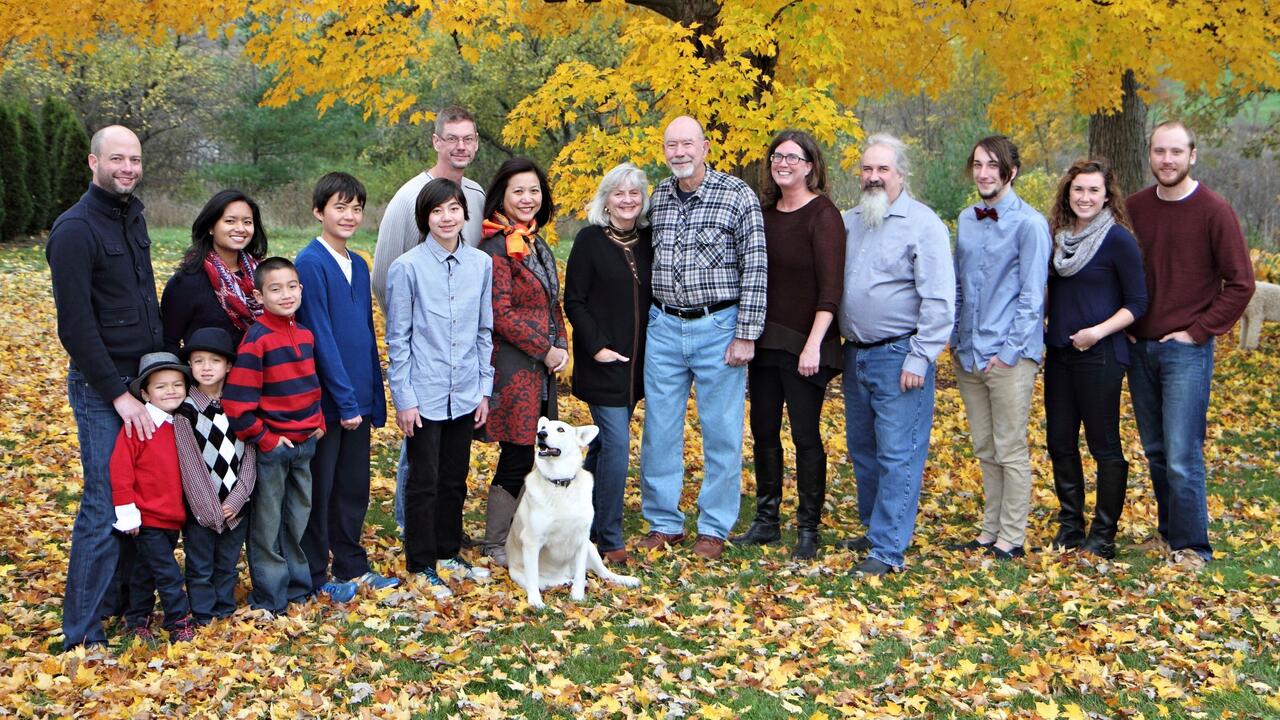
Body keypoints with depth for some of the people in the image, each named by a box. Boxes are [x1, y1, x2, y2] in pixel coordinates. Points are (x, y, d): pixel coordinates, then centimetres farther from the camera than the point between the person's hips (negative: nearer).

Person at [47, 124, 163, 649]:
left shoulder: (132, 216, 12)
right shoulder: (76, 229, -14)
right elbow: (75, 328, -17)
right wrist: (118, 395, -17)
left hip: (143, 376, 8)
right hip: (102, 386, -8)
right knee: (106, 507, -7)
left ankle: (119, 599, 25)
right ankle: (82, 634, 3)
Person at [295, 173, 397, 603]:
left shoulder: (359, 266, 10)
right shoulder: (310, 264, -12)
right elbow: (320, 337, -16)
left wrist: (376, 399, 11)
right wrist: (345, 400, -17)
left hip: (358, 399, 7)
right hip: (326, 400, -7)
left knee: (355, 487, 15)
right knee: (320, 490, 5)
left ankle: (352, 566, 28)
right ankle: (315, 576, 16)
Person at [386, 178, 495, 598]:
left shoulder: (481, 264, 2)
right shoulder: (407, 267, -9)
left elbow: (485, 331, 9)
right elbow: (398, 339, -6)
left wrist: (485, 389, 7)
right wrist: (403, 399, -8)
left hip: (465, 395, 4)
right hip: (425, 395, -4)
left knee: (455, 480, 15)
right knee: (424, 483, 5)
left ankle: (449, 553, 31)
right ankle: (422, 565, 18)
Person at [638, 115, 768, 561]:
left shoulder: (738, 196, -7)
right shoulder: (658, 197, 8)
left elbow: (755, 269, -9)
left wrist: (746, 336, -12)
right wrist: (648, 321, 14)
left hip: (718, 328, -4)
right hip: (664, 327, 4)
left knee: (721, 433, 4)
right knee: (659, 430, 7)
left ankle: (714, 529, 17)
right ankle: (664, 524, 21)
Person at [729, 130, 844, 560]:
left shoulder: (822, 215, -9)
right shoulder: (765, 213, 11)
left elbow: (830, 287, -15)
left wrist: (814, 344, -21)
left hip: (803, 345, -7)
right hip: (765, 341, 7)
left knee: (805, 435, 0)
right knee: (764, 432, 11)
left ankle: (808, 529, 12)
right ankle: (766, 521, 24)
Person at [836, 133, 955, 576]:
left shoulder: (922, 224, -8)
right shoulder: (848, 222, 12)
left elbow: (939, 299, -12)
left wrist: (920, 358, -16)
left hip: (898, 356, -7)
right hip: (855, 354, 7)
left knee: (898, 455, -4)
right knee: (862, 450, 15)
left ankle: (888, 550, -1)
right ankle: (875, 528, 30)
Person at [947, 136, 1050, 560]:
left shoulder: (1029, 223, -8)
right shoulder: (966, 220, 11)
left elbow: (1032, 295, -10)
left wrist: (1008, 351, -13)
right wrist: (955, 338, 9)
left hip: (1009, 357, -6)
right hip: (967, 354, 6)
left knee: (1011, 450, 2)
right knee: (984, 449, 14)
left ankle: (1012, 537, 11)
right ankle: (991, 529, 24)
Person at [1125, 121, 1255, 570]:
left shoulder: (1214, 211, -6)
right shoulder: (1133, 208, 7)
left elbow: (1240, 283, -6)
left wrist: (1198, 331, -9)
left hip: (1186, 349, -5)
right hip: (1139, 347, 5)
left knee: (1182, 457, -7)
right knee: (1155, 452, 12)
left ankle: (1191, 547, 5)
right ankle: (1168, 532, 25)